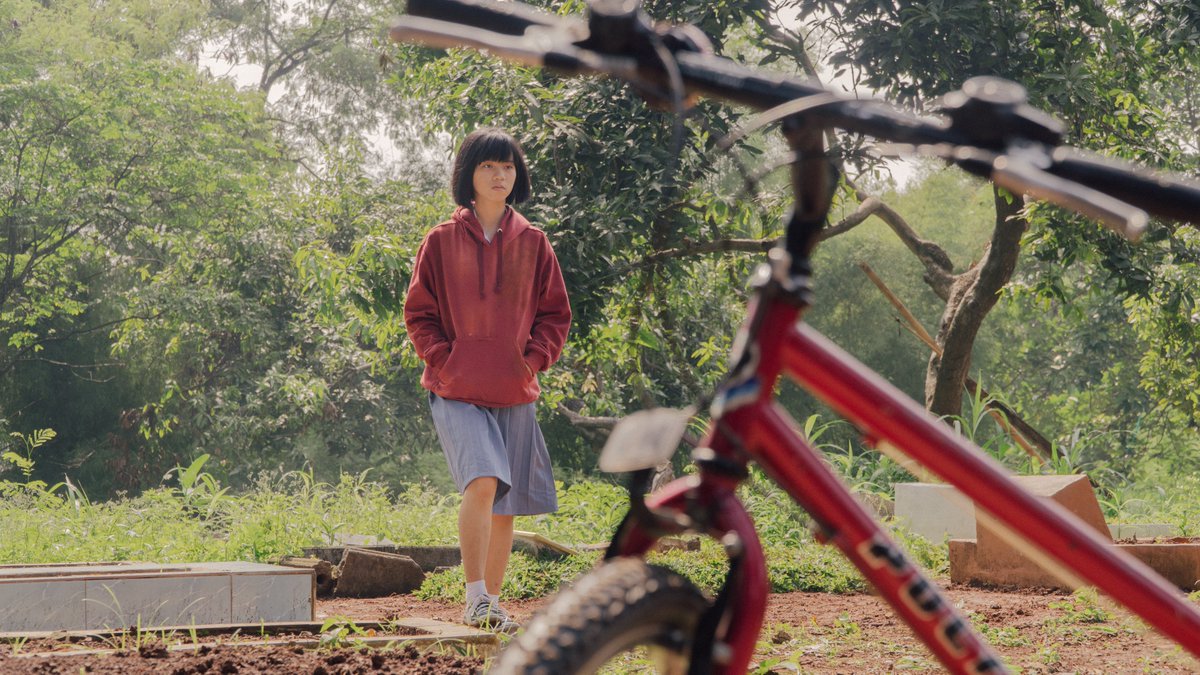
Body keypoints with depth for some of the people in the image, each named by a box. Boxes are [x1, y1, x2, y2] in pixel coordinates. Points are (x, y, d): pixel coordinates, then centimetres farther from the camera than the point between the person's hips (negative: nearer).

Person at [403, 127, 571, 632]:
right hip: (457, 391, -3)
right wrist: (444, 362, -7)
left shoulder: (532, 243, 8)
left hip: (514, 392, 3)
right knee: (482, 482, -24)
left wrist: (533, 360, -2)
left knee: (506, 505, 7)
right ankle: (474, 599, -21)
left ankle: (493, 602, 20)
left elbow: (555, 314, 12)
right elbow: (418, 313, 5)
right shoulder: (441, 241, 2)